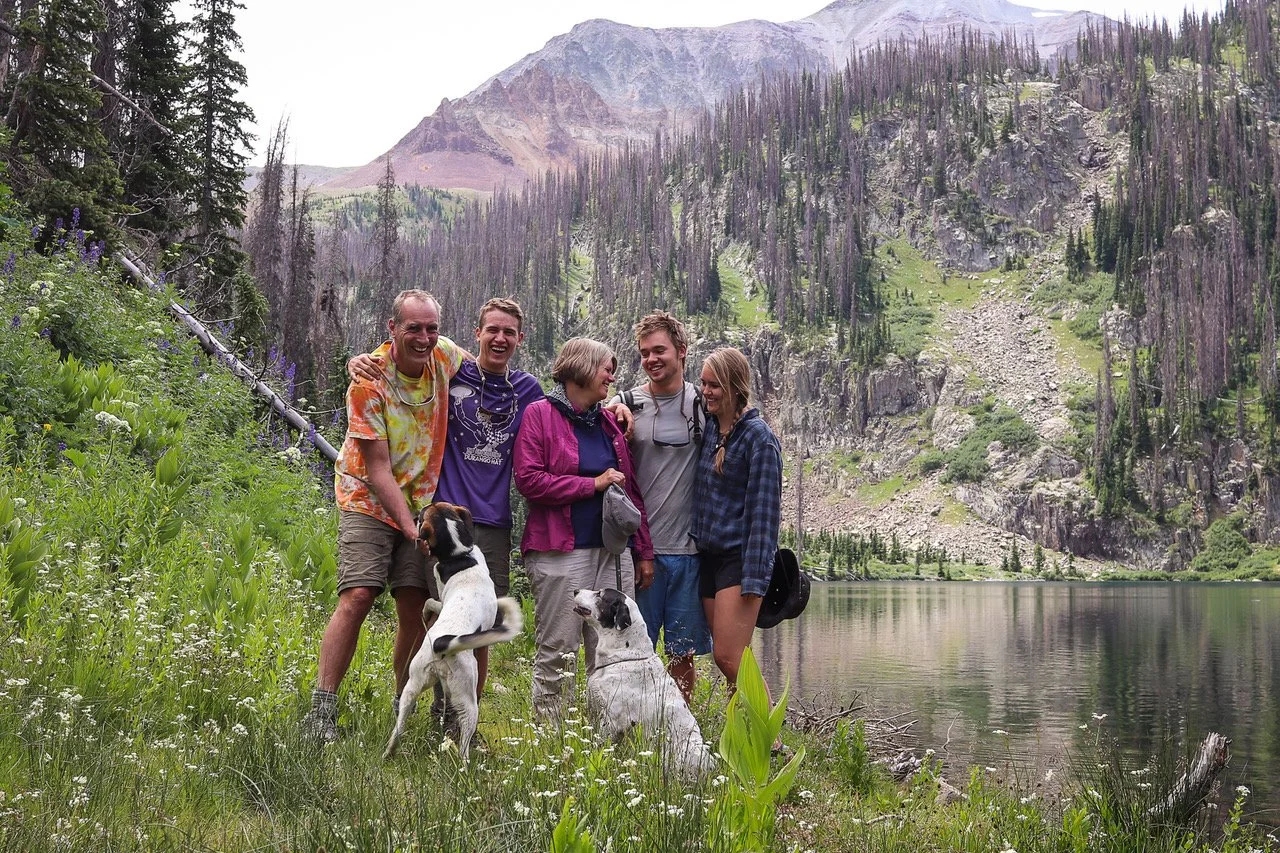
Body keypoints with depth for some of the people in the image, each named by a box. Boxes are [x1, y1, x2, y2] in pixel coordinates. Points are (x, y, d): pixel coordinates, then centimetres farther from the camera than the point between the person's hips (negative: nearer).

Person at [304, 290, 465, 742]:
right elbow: (377, 469, -19)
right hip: (370, 500, -4)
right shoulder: (369, 381, -17)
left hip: (424, 502, 4)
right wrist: (410, 527, -25)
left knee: (416, 607, -1)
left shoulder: (446, 356, -6)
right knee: (357, 598, -16)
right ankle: (321, 711, -12)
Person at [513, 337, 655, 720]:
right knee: (557, 653, -2)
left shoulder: (609, 421, 18)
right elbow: (528, 479, -12)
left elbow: (630, 490, 19)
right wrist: (593, 483, -10)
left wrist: (643, 551, 15)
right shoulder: (540, 415, -1)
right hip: (561, 552, -6)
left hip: (614, 553, 6)